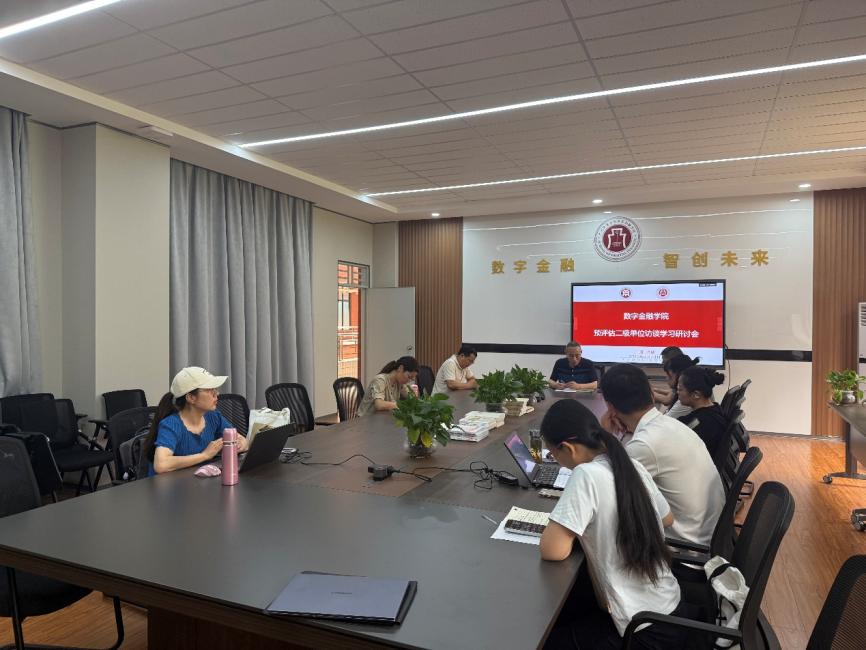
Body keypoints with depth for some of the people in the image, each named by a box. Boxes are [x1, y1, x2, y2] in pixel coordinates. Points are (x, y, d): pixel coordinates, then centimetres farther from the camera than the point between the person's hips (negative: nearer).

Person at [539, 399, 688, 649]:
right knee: (562, 608, 24)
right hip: (668, 608, 7)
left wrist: (563, 525, -7)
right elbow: (667, 519, 15)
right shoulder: (633, 466, -2)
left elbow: (552, 550, -27)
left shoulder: (586, 474, -25)